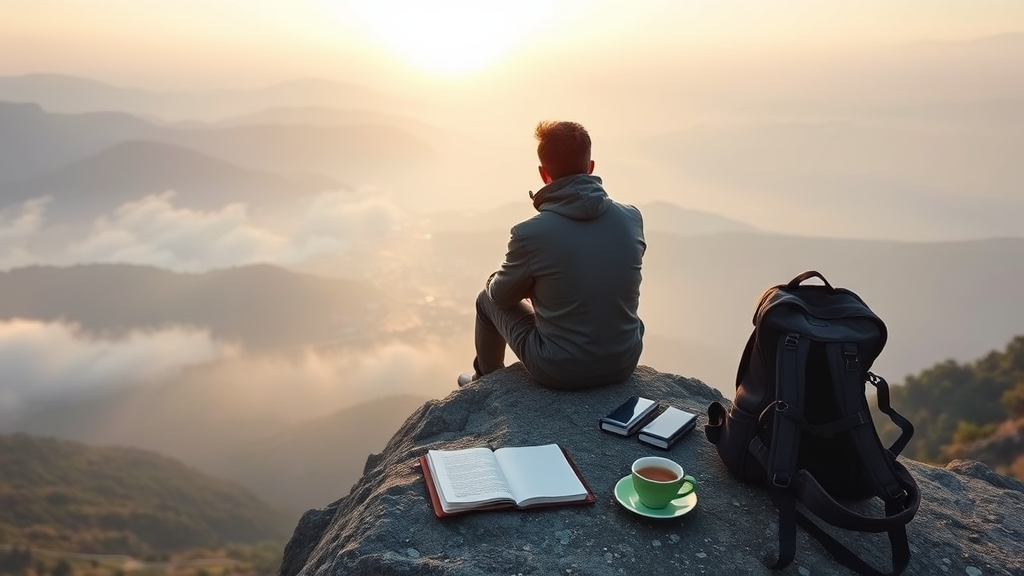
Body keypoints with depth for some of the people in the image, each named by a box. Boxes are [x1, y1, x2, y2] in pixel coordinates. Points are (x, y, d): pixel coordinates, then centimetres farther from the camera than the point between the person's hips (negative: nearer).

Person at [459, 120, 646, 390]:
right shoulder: (632, 217, -8)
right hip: (625, 361, 4)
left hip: (561, 371, -4)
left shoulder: (530, 234, -20)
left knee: (488, 300, 20)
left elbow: (501, 295, -2)